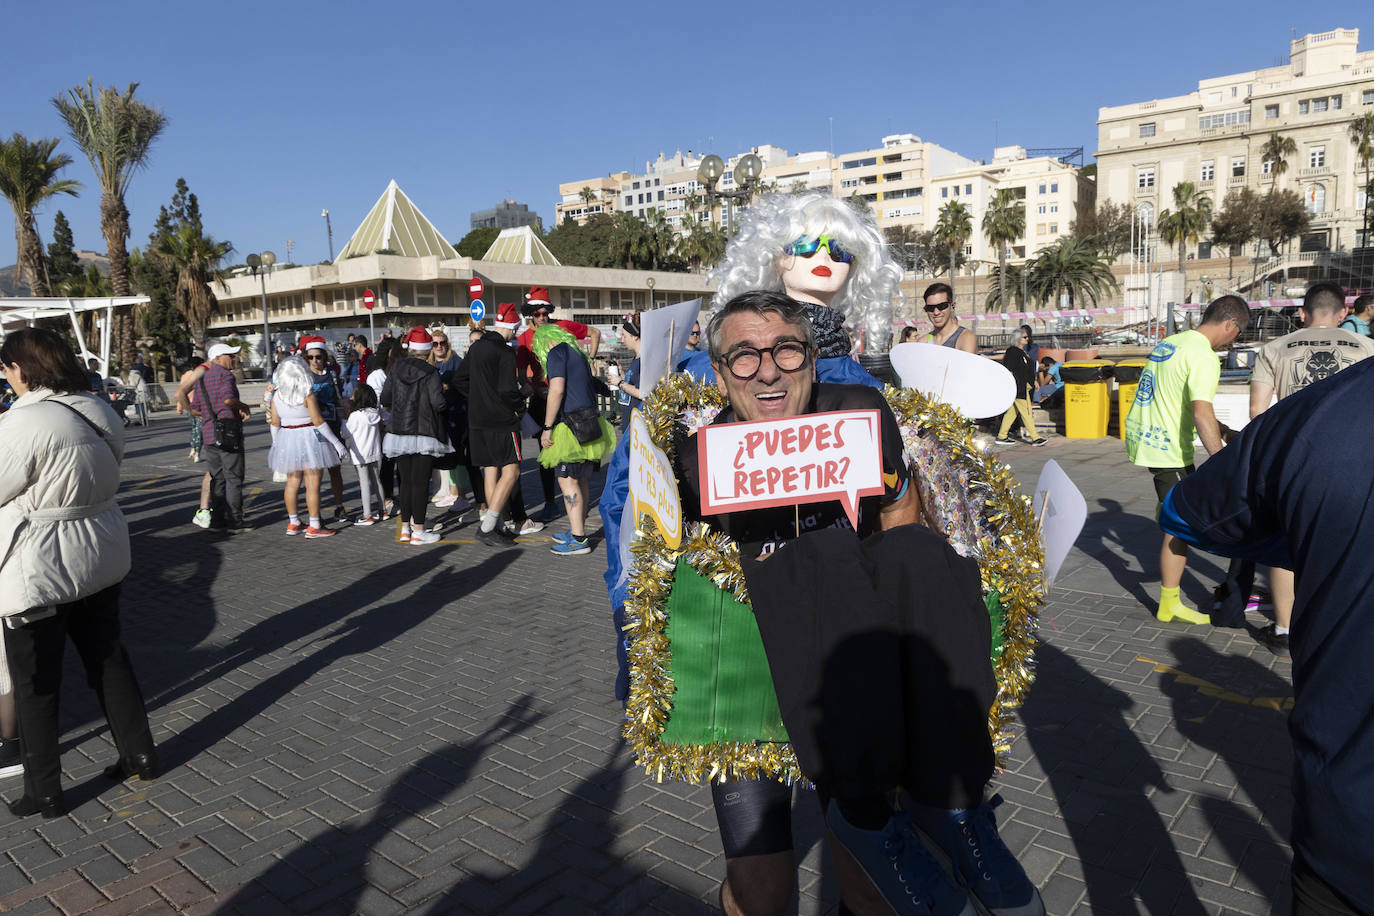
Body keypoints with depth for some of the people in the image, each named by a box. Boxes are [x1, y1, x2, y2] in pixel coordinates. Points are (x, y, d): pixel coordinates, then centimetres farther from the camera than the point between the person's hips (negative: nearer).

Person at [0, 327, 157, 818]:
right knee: (108, 655, 20)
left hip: (40, 570, -7)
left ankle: (43, 792, 21)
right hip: (102, 557, 7)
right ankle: (139, 753, 31)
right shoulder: (101, 412, 1)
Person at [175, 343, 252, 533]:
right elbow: (228, 399, -26)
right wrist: (244, 407, -9)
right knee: (234, 478, -2)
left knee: (217, 478, 14)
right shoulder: (225, 375, -8)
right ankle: (234, 520, -1)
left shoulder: (200, 378, 16)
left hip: (208, 432, 8)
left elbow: (196, 410, 17)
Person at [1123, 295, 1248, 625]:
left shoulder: (1169, 342, 13)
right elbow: (1202, 415, -26)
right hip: (1166, 448, -9)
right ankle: (1169, 606, 5)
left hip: (1139, 434, 9)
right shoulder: (1204, 356, -16)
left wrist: (1221, 429, 26)